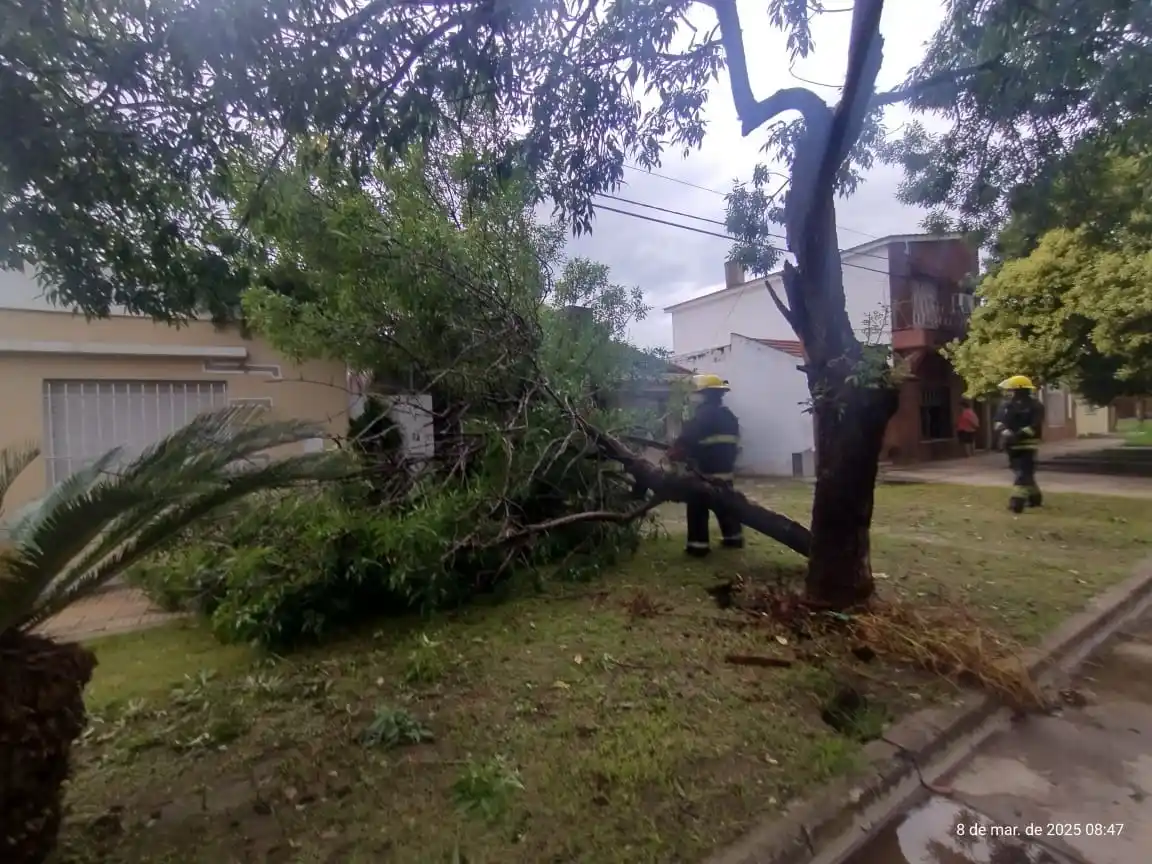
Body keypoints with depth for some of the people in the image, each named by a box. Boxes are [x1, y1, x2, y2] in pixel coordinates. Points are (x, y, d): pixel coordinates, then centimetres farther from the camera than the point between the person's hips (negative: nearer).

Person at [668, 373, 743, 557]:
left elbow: (686, 438, -21)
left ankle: (699, 545, -2)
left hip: (705, 471, -8)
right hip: (726, 470, 8)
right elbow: (734, 444, 20)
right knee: (725, 505, 19)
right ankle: (734, 537, 28)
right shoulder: (730, 416, 14)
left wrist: (673, 454, -14)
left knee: (698, 508, -2)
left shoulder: (704, 415, -14)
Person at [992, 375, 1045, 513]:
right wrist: (1005, 433, -20)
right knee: (1024, 472, 17)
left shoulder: (1034, 405, -8)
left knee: (1022, 474, -11)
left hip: (1027, 445, -7)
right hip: (1012, 445, 7)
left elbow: (1035, 426, -18)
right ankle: (1034, 497, 32)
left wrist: (1018, 435, -28)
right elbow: (998, 422, 0)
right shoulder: (1006, 404, 9)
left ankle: (1017, 502, -15)